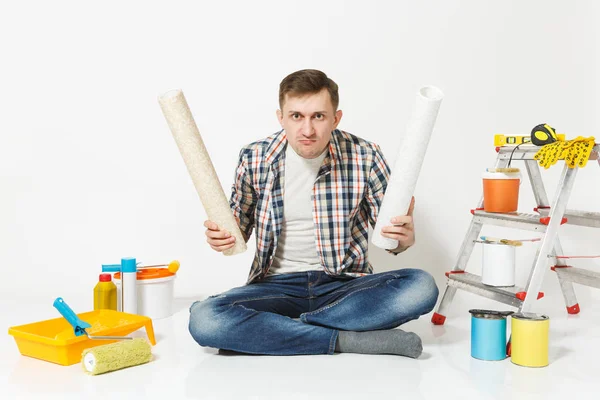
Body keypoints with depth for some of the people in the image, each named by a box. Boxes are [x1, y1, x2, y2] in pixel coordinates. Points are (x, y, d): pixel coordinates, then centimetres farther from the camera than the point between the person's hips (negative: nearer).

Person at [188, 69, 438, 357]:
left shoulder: (364, 157, -6)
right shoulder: (255, 159, -4)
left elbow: (389, 230, 1)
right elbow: (239, 229, 9)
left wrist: (404, 238, -23)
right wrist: (220, 236, -15)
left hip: (345, 285, 0)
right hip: (278, 286, 0)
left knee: (421, 287, -28)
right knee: (203, 320, -27)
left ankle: (276, 329, -20)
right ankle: (346, 340, -22)